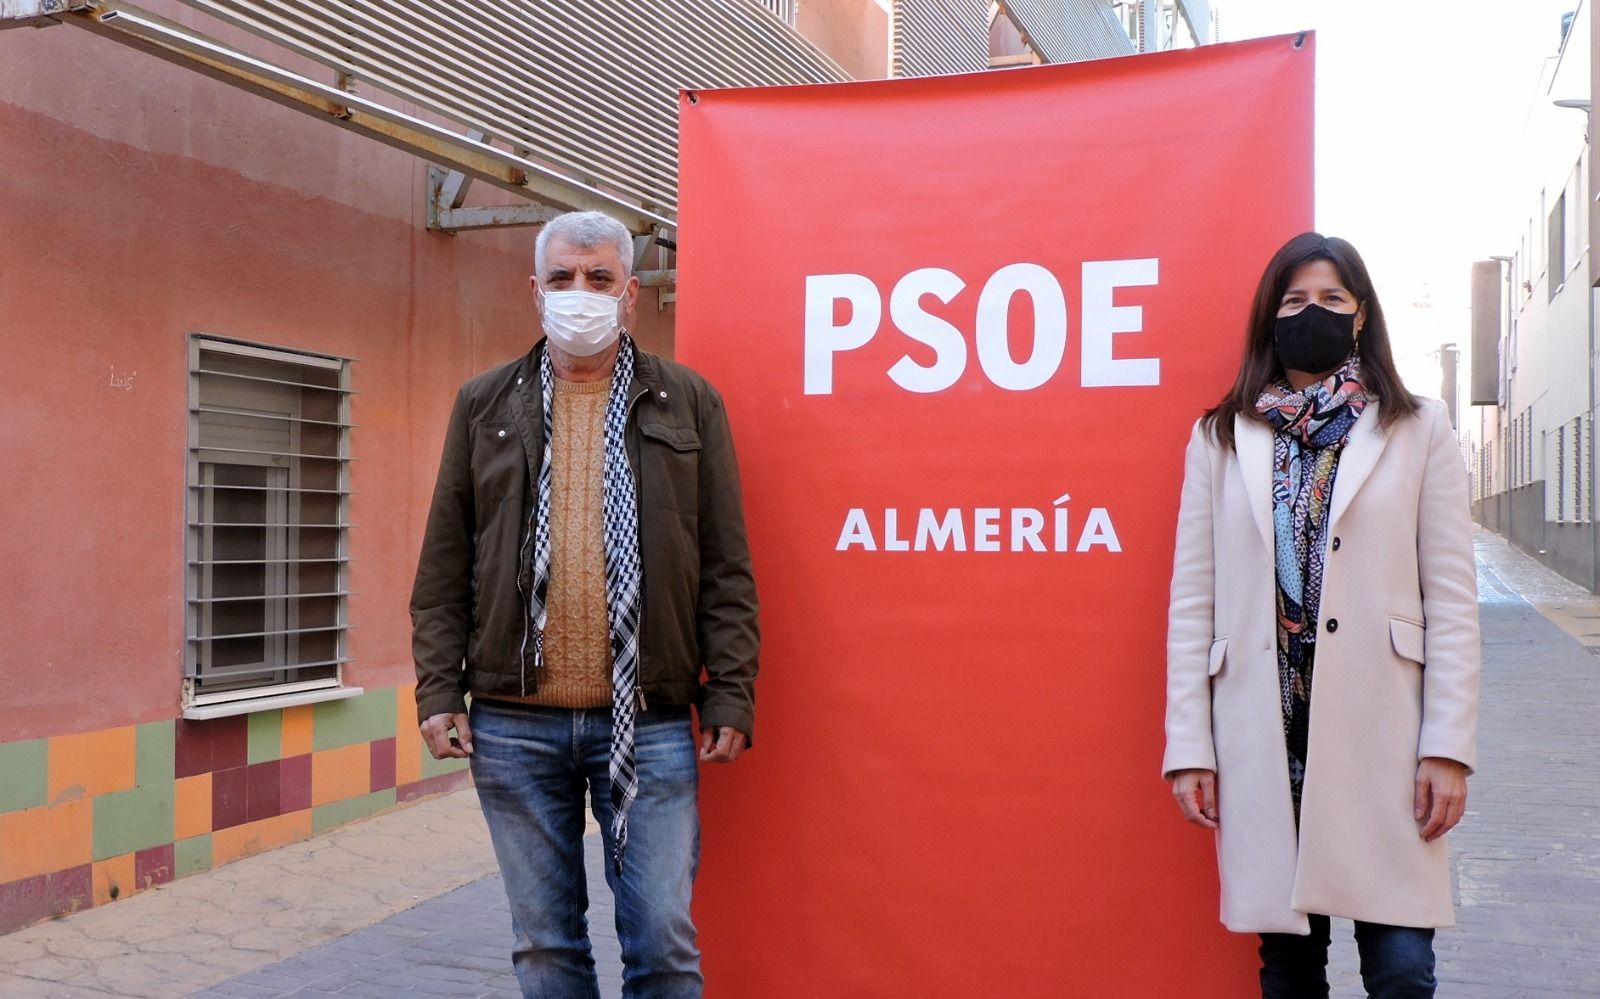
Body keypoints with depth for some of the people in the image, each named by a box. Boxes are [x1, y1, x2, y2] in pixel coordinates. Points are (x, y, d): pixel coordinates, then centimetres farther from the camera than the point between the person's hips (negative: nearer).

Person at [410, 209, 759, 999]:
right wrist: (438, 691, 2)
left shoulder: (689, 402, 5)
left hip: (649, 724, -1)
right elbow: (444, 568, 9)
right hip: (513, 726, 2)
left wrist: (730, 698, -4)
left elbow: (725, 567, 2)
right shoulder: (484, 405, 10)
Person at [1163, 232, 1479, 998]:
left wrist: (1449, 742, -5)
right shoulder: (1221, 437, 7)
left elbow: (1451, 594, 2)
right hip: (1262, 734, 1)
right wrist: (1189, 745, -1)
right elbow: (1193, 598, 4)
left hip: (1380, 729, -1)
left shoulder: (1417, 430, 6)